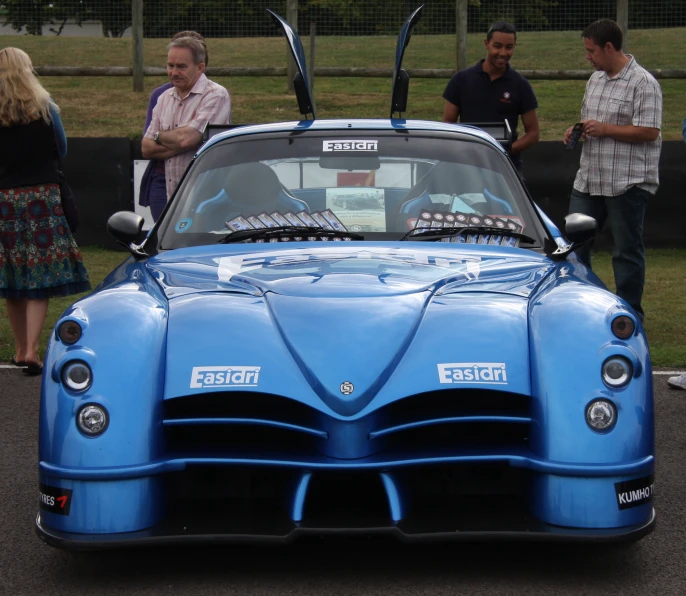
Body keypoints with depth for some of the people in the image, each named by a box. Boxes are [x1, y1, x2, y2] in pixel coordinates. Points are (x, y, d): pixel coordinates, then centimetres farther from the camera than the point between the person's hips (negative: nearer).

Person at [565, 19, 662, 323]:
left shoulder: (643, 83, -12)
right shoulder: (595, 79, 13)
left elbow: (649, 131, -18)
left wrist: (604, 129, -19)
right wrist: (578, 130, 3)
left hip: (628, 182, -8)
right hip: (589, 179, 8)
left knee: (627, 250, 2)